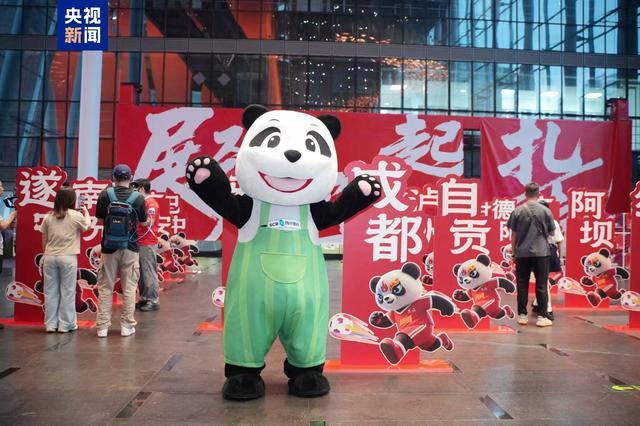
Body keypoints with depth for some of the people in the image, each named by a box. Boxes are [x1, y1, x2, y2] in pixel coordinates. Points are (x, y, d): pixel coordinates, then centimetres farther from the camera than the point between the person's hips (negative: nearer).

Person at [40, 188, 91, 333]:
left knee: (50, 291, 9)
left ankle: (50, 324, 14)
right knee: (67, 291, 4)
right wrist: (86, 213, 32)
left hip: (50, 257, 4)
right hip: (68, 257, -4)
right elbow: (87, 226, 15)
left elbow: (44, 240, 10)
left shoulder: (48, 217, 5)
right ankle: (66, 324, 8)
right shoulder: (76, 215, -5)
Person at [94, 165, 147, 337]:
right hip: (130, 248, 0)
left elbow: (99, 218, 7)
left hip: (109, 247, 1)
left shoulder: (105, 195, -6)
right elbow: (143, 223, 4)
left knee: (105, 288, 9)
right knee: (129, 288, 8)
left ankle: (102, 326, 12)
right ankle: (127, 325, 11)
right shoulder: (138, 197, -6)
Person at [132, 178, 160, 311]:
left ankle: (153, 301, 2)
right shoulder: (141, 202, 15)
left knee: (149, 273, -4)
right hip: (139, 243, 9)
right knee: (141, 273, 14)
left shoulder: (151, 203, -11)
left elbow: (149, 223, -18)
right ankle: (144, 299, 23)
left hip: (148, 244, -9)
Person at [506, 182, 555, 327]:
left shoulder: (518, 211, -2)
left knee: (522, 285, 7)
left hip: (522, 253, 1)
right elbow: (552, 233, 6)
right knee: (541, 286, 5)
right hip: (541, 253, -1)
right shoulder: (545, 211, -2)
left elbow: (513, 234, 2)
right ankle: (542, 317, 5)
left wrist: (514, 251, 13)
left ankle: (522, 315, 11)